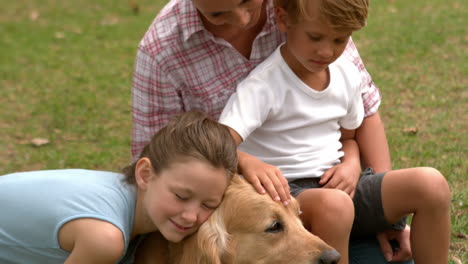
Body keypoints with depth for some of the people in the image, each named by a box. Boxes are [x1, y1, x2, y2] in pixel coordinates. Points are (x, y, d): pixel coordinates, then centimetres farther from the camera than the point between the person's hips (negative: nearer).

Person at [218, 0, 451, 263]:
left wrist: (351, 167, -2)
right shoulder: (263, 85, -16)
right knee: (333, 205, -40)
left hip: (334, 184, 6)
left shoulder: (347, 76, 6)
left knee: (431, 183, -14)